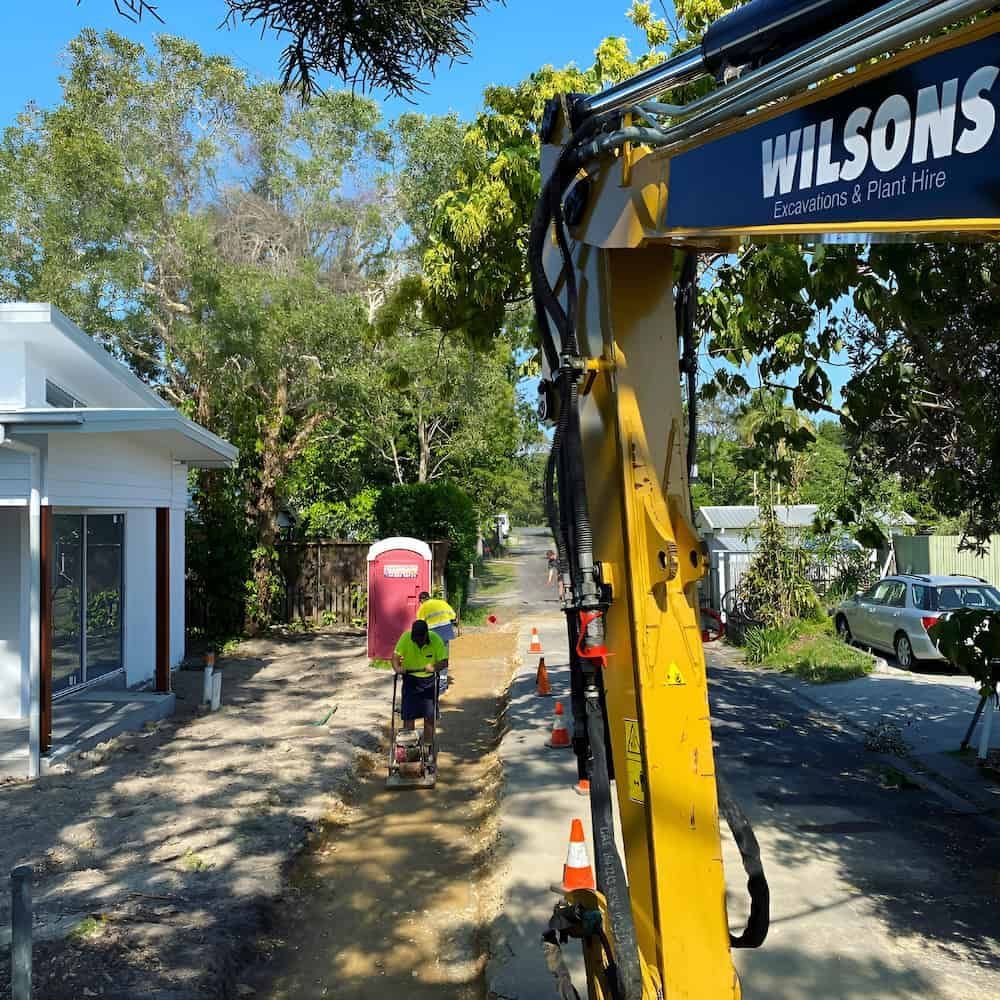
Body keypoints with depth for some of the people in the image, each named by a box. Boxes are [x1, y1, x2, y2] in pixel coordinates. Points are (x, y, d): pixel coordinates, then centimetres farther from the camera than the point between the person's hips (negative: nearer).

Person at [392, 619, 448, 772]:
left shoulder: (436, 640, -18)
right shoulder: (405, 638, -18)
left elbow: (444, 661, -15)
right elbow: (396, 655, -13)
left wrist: (434, 667, -35)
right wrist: (397, 668, -33)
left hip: (429, 681, 0)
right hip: (410, 680, 0)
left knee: (429, 718, 3)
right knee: (408, 716, -3)